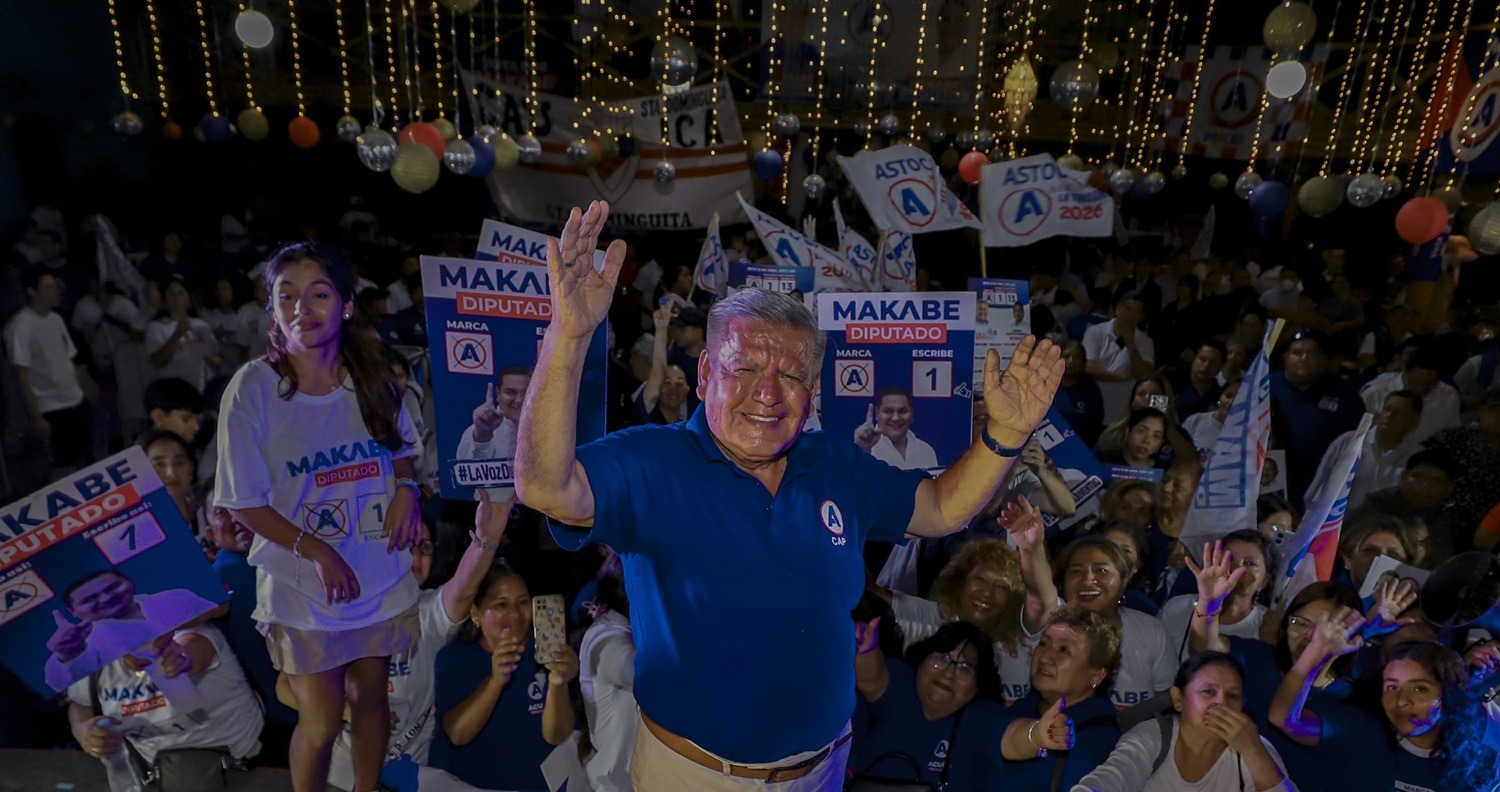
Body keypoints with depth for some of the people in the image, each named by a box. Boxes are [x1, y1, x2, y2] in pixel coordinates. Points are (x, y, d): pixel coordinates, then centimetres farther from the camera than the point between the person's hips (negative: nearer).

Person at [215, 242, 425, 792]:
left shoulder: (372, 378, -5)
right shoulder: (254, 387, -15)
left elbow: (401, 451, 11)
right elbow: (243, 502, -9)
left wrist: (407, 489, -10)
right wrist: (317, 552, -18)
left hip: (381, 574, 3)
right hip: (302, 587, -3)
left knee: (371, 697, 19)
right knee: (321, 722, 4)